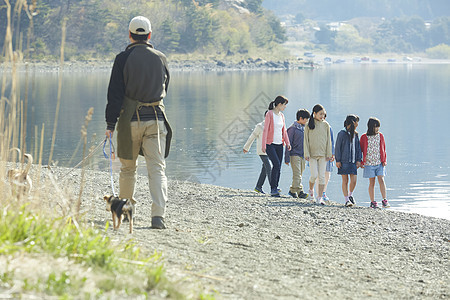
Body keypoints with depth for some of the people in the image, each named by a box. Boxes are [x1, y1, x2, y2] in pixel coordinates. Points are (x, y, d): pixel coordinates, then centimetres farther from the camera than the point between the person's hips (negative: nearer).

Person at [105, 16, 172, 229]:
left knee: (128, 168, 15)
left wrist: (110, 124, -3)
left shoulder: (123, 59, -4)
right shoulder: (161, 59, 5)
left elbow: (115, 94, -6)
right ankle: (158, 215, -17)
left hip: (130, 119, -1)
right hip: (156, 119, 1)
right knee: (157, 168, -3)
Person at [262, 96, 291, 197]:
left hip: (279, 145, 7)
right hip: (270, 144, -7)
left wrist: (287, 143, 3)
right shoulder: (269, 114, -8)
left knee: (278, 168, 2)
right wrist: (263, 145, -15)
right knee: (276, 164, -20)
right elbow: (265, 130, -11)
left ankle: (275, 190, 8)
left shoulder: (281, 116, 12)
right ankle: (273, 189, -15)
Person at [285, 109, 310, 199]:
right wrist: (287, 158, -9)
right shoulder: (293, 129, -8)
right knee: (297, 174, -12)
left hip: (302, 155, 7)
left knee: (299, 174, 7)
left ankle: (292, 190, 15)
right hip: (294, 154, -7)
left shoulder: (304, 129, 13)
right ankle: (299, 191, -14)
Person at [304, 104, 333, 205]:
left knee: (322, 176, -2)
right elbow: (306, 140, 1)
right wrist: (307, 154, -5)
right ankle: (311, 190, 20)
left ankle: (320, 198, 2)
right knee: (314, 175, -9)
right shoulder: (309, 125, 0)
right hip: (312, 154, -2)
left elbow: (328, 140, 7)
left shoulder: (325, 125, 4)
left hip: (322, 154, 2)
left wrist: (329, 153, 2)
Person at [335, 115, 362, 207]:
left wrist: (359, 160, 8)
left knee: (354, 180, -2)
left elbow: (358, 148, 16)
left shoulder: (355, 134, 12)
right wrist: (338, 160, -8)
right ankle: (347, 200, 4)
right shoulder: (342, 134, -4)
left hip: (353, 161, 4)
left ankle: (350, 195, 23)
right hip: (344, 161, -4)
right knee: (345, 180, -2)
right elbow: (337, 147, -4)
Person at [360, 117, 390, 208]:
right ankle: (372, 202, 7)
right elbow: (361, 150, 5)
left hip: (379, 163, 1)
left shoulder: (380, 136, 7)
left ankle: (384, 201, -9)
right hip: (369, 163, -1)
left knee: (381, 180, -11)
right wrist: (361, 162, 2)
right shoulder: (364, 137, -1)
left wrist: (384, 160, 3)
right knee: (372, 182, 2)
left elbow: (383, 149, 12)